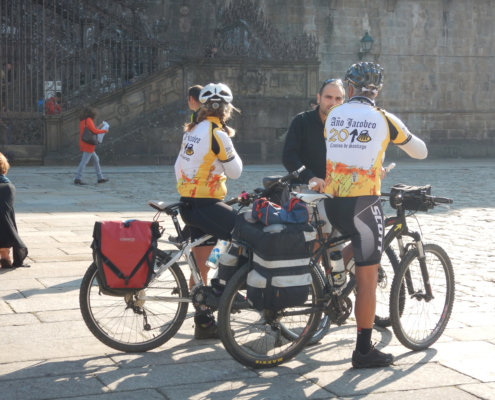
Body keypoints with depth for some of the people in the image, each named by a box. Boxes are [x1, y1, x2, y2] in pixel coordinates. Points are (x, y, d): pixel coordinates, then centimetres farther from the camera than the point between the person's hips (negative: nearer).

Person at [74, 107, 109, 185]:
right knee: (84, 162, -10)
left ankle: (100, 178, 21)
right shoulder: (88, 120, -10)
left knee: (96, 160, 17)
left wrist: (98, 128, 18)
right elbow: (94, 131, -16)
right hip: (88, 145, -10)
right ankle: (78, 179, -12)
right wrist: (104, 131, -4)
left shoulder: (82, 121, 16)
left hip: (84, 144, 10)